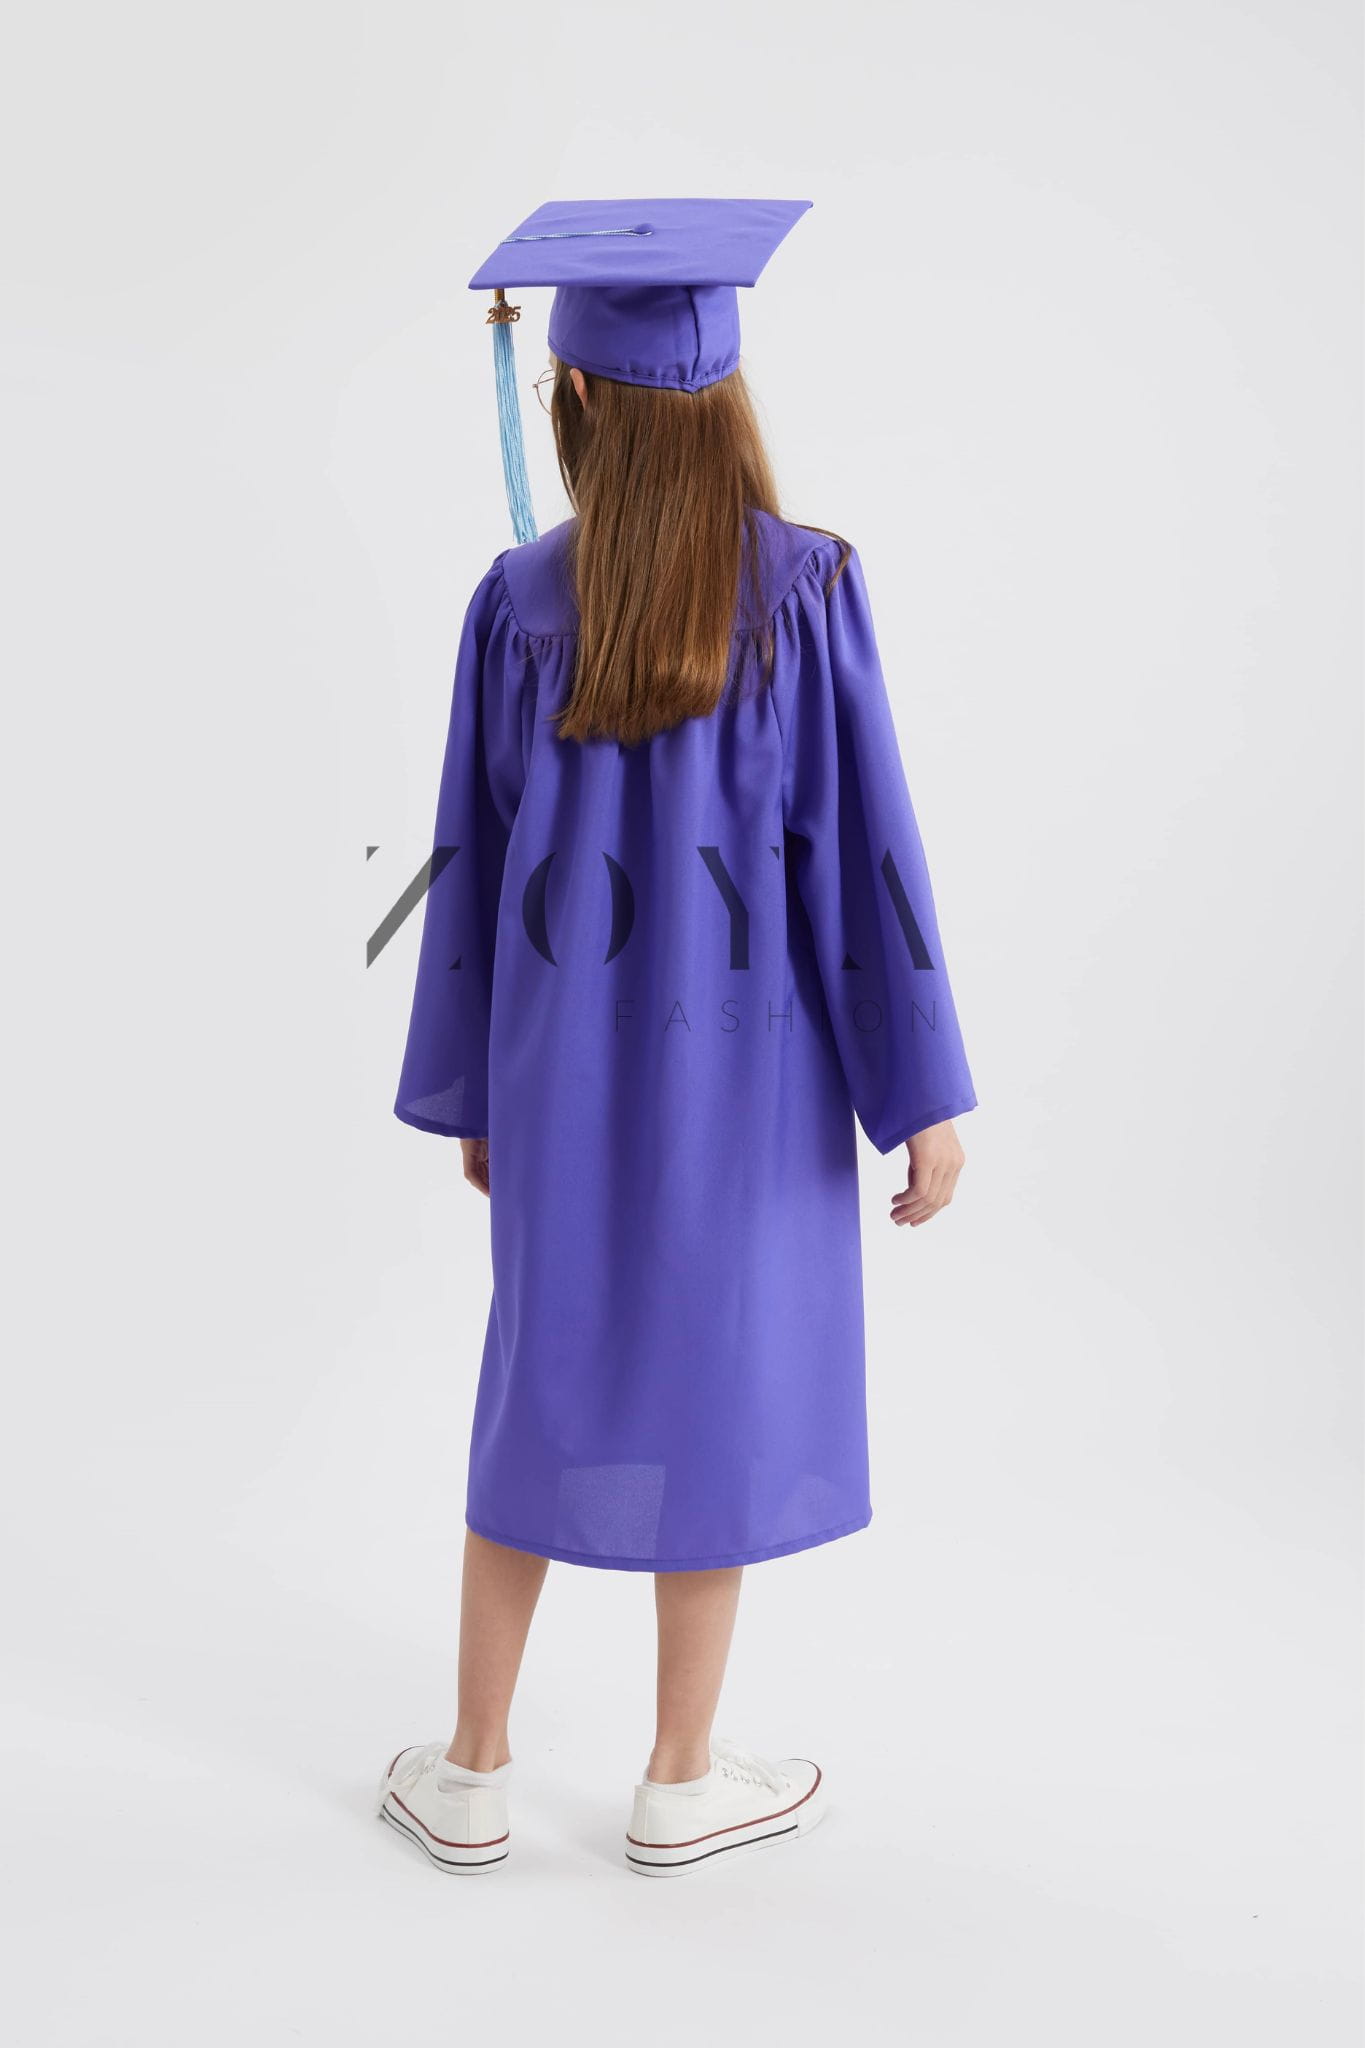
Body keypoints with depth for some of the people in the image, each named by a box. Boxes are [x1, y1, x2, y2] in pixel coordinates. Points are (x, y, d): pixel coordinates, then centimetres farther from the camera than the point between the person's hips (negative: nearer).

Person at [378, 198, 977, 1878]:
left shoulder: (519, 601, -6)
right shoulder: (808, 589, -11)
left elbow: (473, 859, -1)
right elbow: (863, 846, -12)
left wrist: (465, 1088, 10)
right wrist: (925, 1095, -5)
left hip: (564, 1056, 2)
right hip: (746, 1056, -2)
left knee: (545, 1382, 16)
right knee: (721, 1387, 11)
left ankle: (472, 1773, 24)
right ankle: (681, 1784, 24)